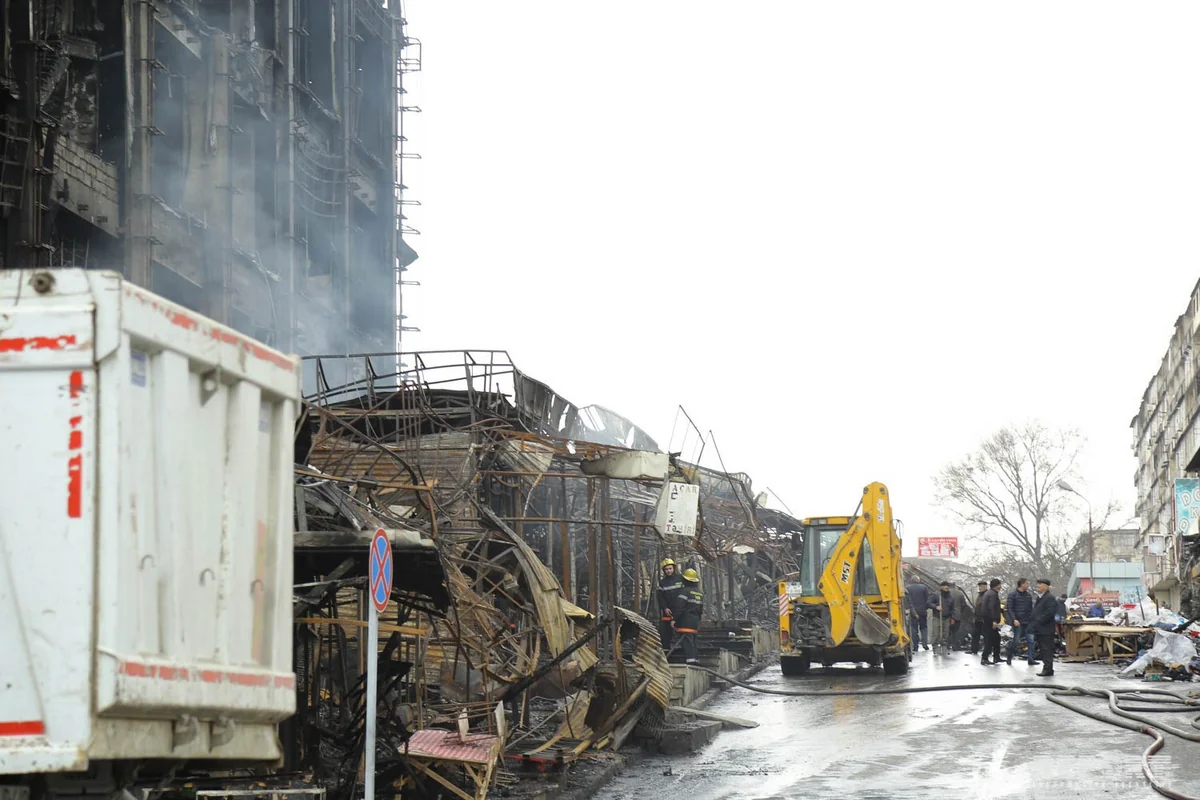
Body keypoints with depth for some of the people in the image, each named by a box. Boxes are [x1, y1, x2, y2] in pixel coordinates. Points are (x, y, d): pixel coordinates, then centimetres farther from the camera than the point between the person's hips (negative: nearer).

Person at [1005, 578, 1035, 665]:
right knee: (1015, 640, -1)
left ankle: (1030, 658, -2)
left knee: (1030, 640, -4)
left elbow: (1031, 609, 18)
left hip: (1027, 622, 5)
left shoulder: (1028, 595, 13)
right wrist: (1014, 619, -18)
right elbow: (1009, 608, -8)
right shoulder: (1012, 594, -4)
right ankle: (1009, 658, 14)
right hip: (1017, 622, -5)